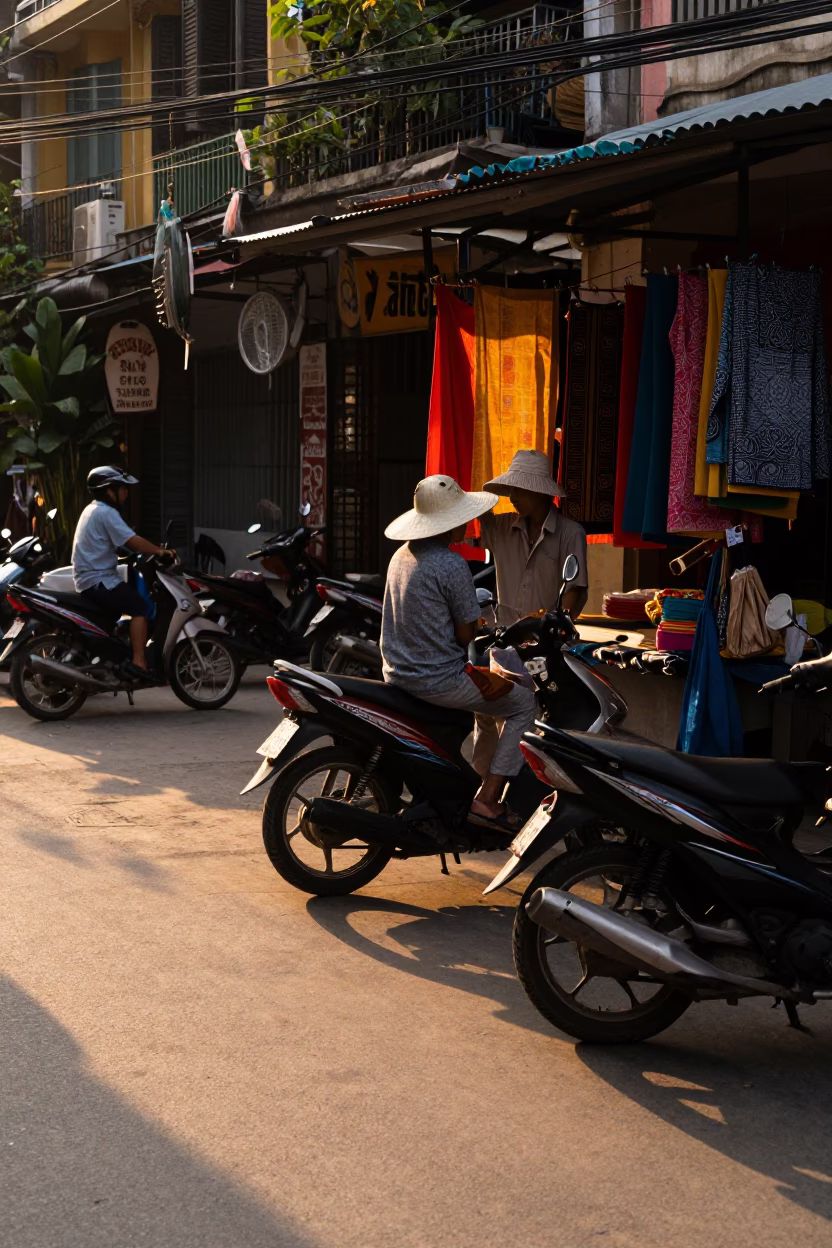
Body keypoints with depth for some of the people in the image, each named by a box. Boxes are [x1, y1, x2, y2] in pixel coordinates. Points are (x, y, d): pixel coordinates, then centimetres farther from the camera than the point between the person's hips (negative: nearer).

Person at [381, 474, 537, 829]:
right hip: (438, 679, -9)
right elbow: (467, 635, -13)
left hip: (398, 674, 9)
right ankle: (487, 800, -3)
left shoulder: (401, 555, 9)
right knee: (524, 702, 4)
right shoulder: (452, 566, -18)